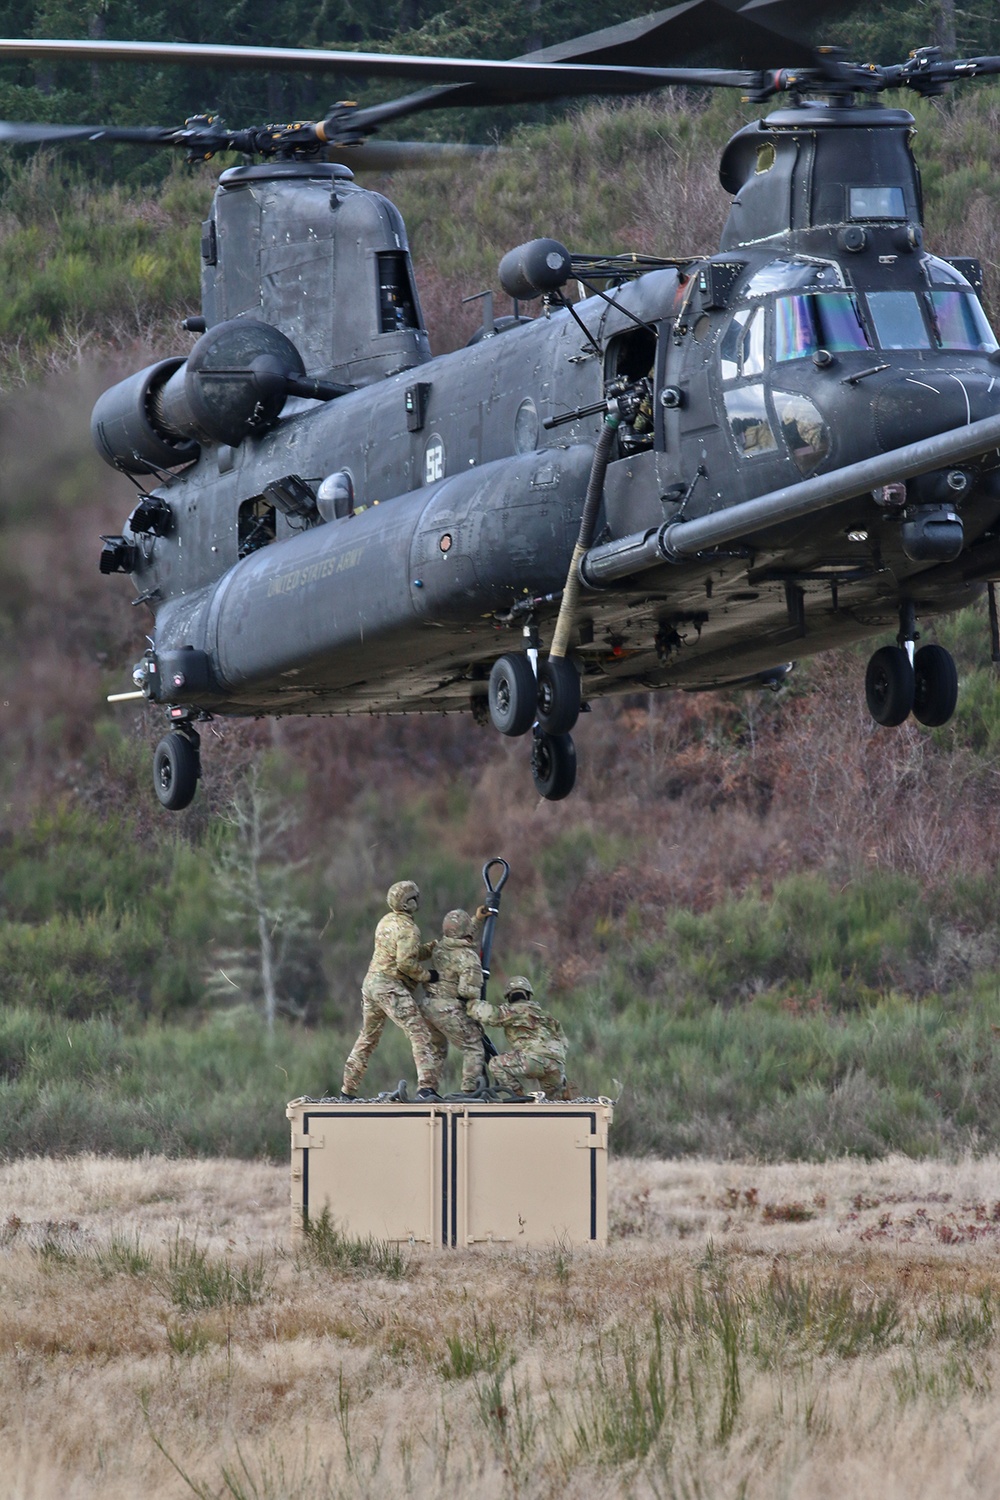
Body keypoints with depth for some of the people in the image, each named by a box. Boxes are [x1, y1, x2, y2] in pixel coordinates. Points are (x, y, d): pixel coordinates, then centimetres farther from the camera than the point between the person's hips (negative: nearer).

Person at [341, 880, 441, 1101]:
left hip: (371, 982, 9)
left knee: (367, 1039, 19)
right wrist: (427, 976, -8)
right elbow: (406, 962, -21)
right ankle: (426, 1087, -24)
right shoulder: (408, 928, -12)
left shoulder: (386, 921, 15)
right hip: (391, 987, -9)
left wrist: (434, 946, 17)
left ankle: (347, 1091, 23)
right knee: (420, 1034, -11)